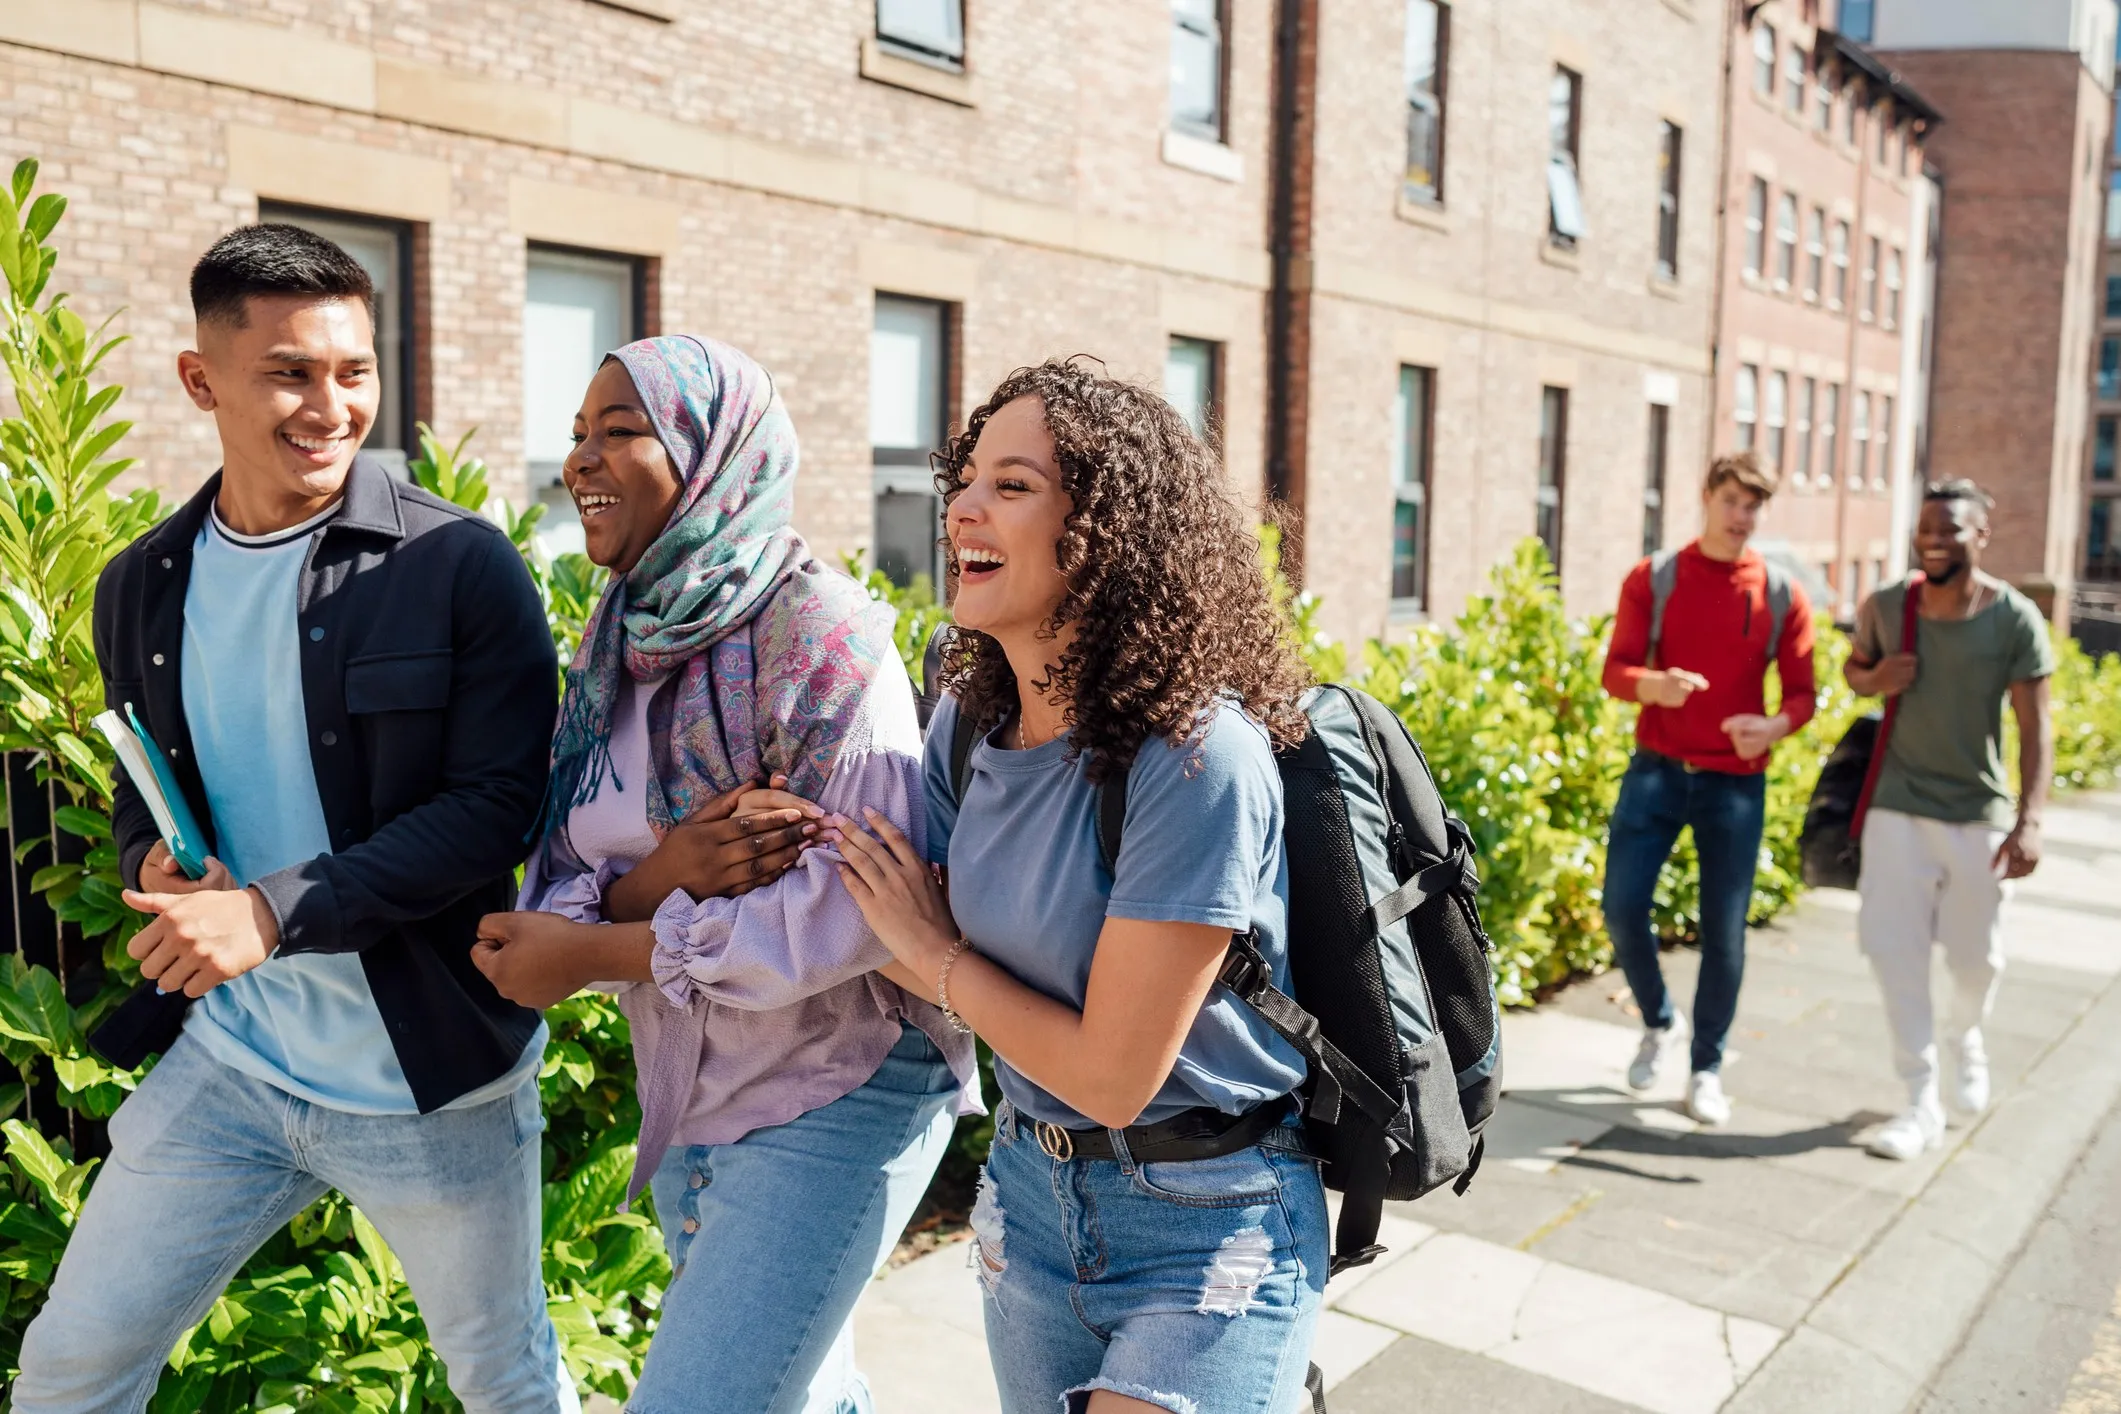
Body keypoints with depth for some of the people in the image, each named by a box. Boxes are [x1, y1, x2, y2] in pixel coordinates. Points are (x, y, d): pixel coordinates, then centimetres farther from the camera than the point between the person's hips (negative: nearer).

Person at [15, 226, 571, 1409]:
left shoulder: (463, 566, -13)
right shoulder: (145, 586, 3)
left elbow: (499, 807, -17)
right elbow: (144, 790, 16)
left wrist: (274, 911, -24)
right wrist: (155, 861, -7)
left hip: (436, 1077, -3)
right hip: (232, 1059, 4)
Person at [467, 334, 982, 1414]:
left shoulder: (816, 630, -17)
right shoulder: (619, 648, 5)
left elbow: (868, 901, -26)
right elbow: (555, 893, 3)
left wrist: (596, 951, -19)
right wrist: (660, 877, -21)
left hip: (833, 1103, -7)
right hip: (685, 1108, 7)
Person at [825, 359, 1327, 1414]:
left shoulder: (1197, 758, -26)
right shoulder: (969, 719, -4)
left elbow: (1112, 1074, -23)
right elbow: (934, 956, 3)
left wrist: (934, 954, -11)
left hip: (1206, 1225, -6)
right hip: (1027, 1192, 7)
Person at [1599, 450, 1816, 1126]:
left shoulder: (1784, 596, 1)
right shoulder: (1651, 579, 0)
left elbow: (1801, 693, 3)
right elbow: (1616, 669, -4)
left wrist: (1772, 728, -20)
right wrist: (1655, 684, -27)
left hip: (1736, 781, 0)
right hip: (1657, 769, 0)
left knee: (1723, 933, 3)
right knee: (1623, 907, -5)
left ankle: (1707, 1069, 21)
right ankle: (1659, 1023, 23)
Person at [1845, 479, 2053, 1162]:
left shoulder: (2015, 619, -11)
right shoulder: (1884, 607, -6)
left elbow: (2035, 727, -11)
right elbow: (1853, 666, 14)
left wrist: (2030, 820, -20)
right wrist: (1874, 680, -11)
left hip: (1978, 812, -1)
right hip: (1898, 805, 1)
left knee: (1977, 956, 10)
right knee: (1893, 947, -5)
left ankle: (1966, 1037, 44)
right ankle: (1922, 1101, 6)